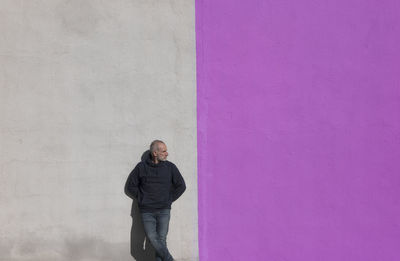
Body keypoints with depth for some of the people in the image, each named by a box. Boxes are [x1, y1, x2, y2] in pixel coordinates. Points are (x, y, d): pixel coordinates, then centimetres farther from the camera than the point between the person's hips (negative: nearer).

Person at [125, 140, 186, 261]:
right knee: (152, 238, -11)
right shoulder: (141, 167, -1)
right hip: (147, 211, 0)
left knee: (161, 239, -6)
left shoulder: (170, 167, 1)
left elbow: (181, 186, 10)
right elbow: (130, 187, 6)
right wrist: (141, 199, 2)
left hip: (164, 211, 0)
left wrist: (169, 200, 5)